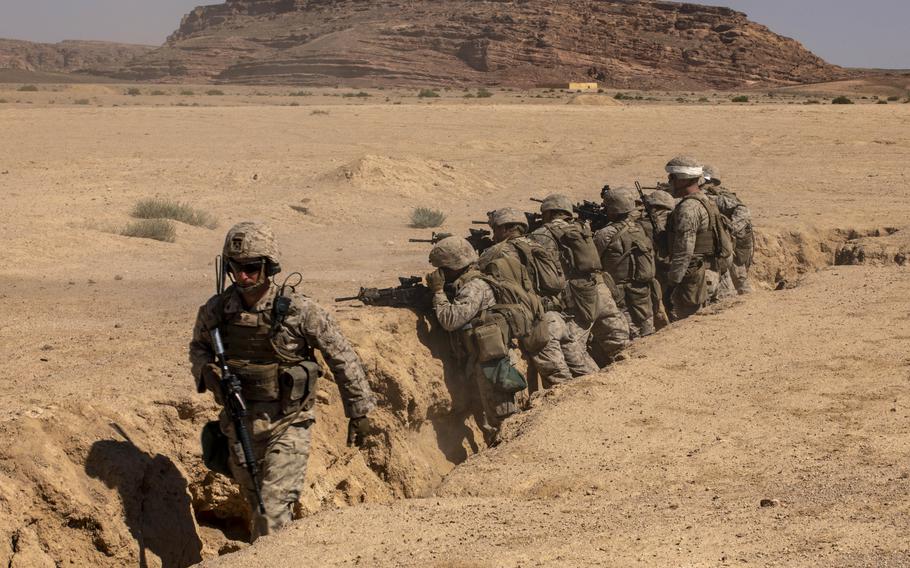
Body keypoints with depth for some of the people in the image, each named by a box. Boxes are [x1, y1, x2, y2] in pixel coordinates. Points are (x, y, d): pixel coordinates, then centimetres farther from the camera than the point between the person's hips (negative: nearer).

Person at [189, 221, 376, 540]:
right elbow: (198, 347, 14)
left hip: (287, 425, -4)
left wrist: (359, 412, -3)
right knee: (256, 505, 18)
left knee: (273, 507, -14)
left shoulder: (299, 311, -17)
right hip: (240, 425, 4)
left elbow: (342, 358, -8)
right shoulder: (216, 310, -6)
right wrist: (207, 372, -9)